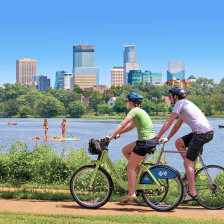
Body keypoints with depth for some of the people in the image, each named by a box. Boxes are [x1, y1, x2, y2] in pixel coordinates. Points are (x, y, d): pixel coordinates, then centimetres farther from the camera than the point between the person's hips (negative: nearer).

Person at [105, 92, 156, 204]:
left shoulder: (134, 111, -10)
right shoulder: (139, 111, 19)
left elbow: (122, 125, -15)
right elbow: (130, 126, 25)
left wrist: (111, 137, -10)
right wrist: (118, 134, 19)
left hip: (145, 142, -9)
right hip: (151, 140, 9)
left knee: (130, 167, -1)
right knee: (125, 150, 22)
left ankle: (131, 194, -1)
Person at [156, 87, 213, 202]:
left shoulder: (180, 103, -3)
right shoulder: (185, 103, 25)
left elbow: (168, 122, -4)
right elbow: (177, 124, 30)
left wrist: (157, 137, 2)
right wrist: (167, 138, 30)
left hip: (202, 134, -9)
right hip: (207, 133, 9)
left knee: (187, 163, -7)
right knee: (179, 142, 19)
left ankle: (192, 193, -9)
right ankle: (192, 168, 14)